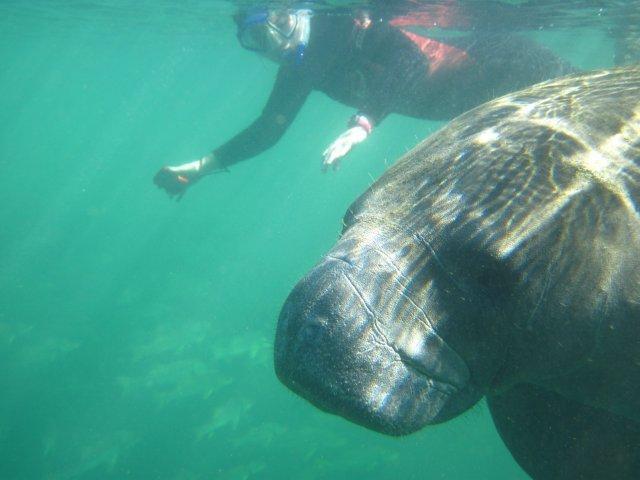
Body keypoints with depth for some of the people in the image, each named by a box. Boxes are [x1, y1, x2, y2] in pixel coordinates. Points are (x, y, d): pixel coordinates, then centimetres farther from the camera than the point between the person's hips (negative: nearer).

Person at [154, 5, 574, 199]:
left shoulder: (344, 21, -28)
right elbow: (267, 131, 4)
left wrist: (365, 123, -50)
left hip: (490, 64, -7)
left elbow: (409, 58, -40)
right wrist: (200, 168, -3)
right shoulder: (298, 69, -4)